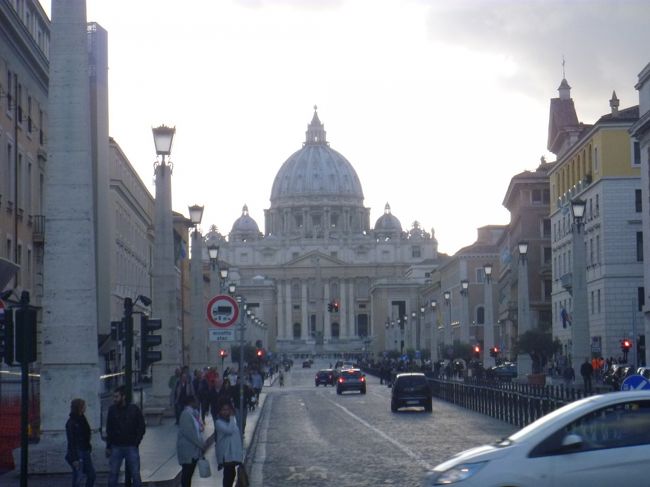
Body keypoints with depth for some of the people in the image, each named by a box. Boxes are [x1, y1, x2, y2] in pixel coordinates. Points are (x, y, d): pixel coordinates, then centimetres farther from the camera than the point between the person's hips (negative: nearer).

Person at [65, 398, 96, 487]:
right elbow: (71, 441, -16)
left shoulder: (82, 419, 10)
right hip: (77, 453, -9)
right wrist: (74, 459, -19)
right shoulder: (71, 422, -14)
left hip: (85, 452, 9)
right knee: (78, 477, -5)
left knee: (91, 475, 10)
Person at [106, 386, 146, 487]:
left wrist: (136, 443, -3)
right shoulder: (112, 409, 3)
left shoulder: (134, 409, -3)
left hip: (131, 447, -2)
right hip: (116, 447, 2)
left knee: (135, 474, 0)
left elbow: (142, 428, 4)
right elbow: (109, 429, 9)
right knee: (112, 474, 1)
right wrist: (108, 447, 5)